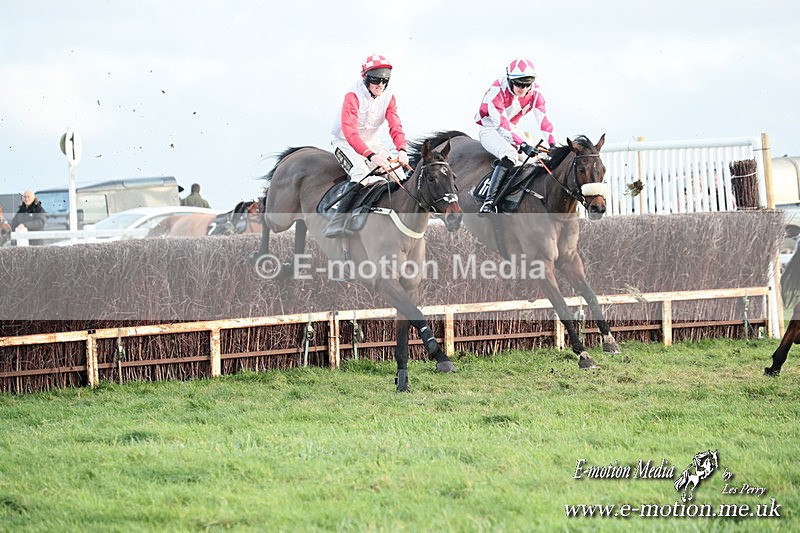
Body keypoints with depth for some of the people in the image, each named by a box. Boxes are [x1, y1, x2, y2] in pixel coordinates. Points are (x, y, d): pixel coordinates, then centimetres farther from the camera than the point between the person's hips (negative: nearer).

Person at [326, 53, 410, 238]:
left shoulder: (388, 98, -5)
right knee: (361, 173, -32)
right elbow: (350, 132, -36)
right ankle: (336, 223, -37)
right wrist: (372, 156, -50)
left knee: (397, 173, -13)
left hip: (372, 143, 6)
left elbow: (395, 126, -15)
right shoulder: (353, 96, -25)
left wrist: (402, 150, -38)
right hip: (346, 142, -6)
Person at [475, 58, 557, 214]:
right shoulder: (497, 91, -28)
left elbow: (543, 118, -14)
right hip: (490, 129, -7)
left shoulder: (534, 93, -10)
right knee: (510, 154, -35)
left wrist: (552, 143, -28)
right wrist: (522, 144, -44)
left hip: (511, 130, 7)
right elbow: (501, 122, -35)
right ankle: (488, 202, -40)